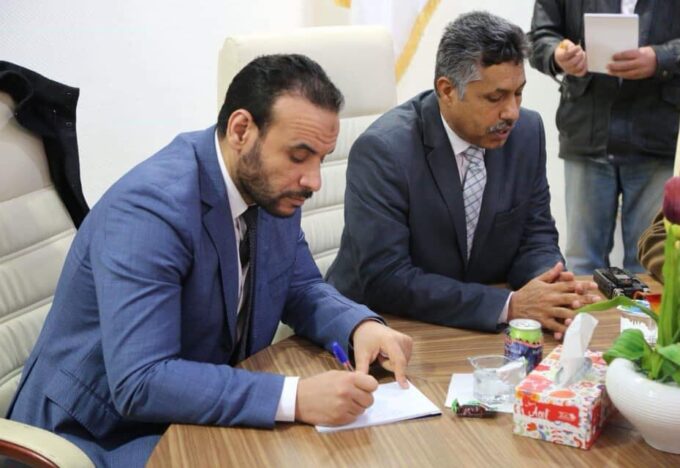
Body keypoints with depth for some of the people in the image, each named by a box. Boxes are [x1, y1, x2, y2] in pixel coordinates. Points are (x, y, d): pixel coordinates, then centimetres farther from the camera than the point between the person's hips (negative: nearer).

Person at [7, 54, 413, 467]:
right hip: (106, 431, -7)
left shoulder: (272, 186, -6)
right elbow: (139, 384, -32)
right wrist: (295, 397, -39)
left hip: (202, 413, 7)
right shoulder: (150, 206, -28)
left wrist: (361, 325, -15)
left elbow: (302, 290, 6)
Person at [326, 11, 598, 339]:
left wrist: (551, 287, -18)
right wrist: (509, 305, -27)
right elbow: (385, 280, -23)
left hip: (482, 326, 4)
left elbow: (535, 235, 4)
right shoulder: (382, 150, -20)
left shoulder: (526, 132, -4)